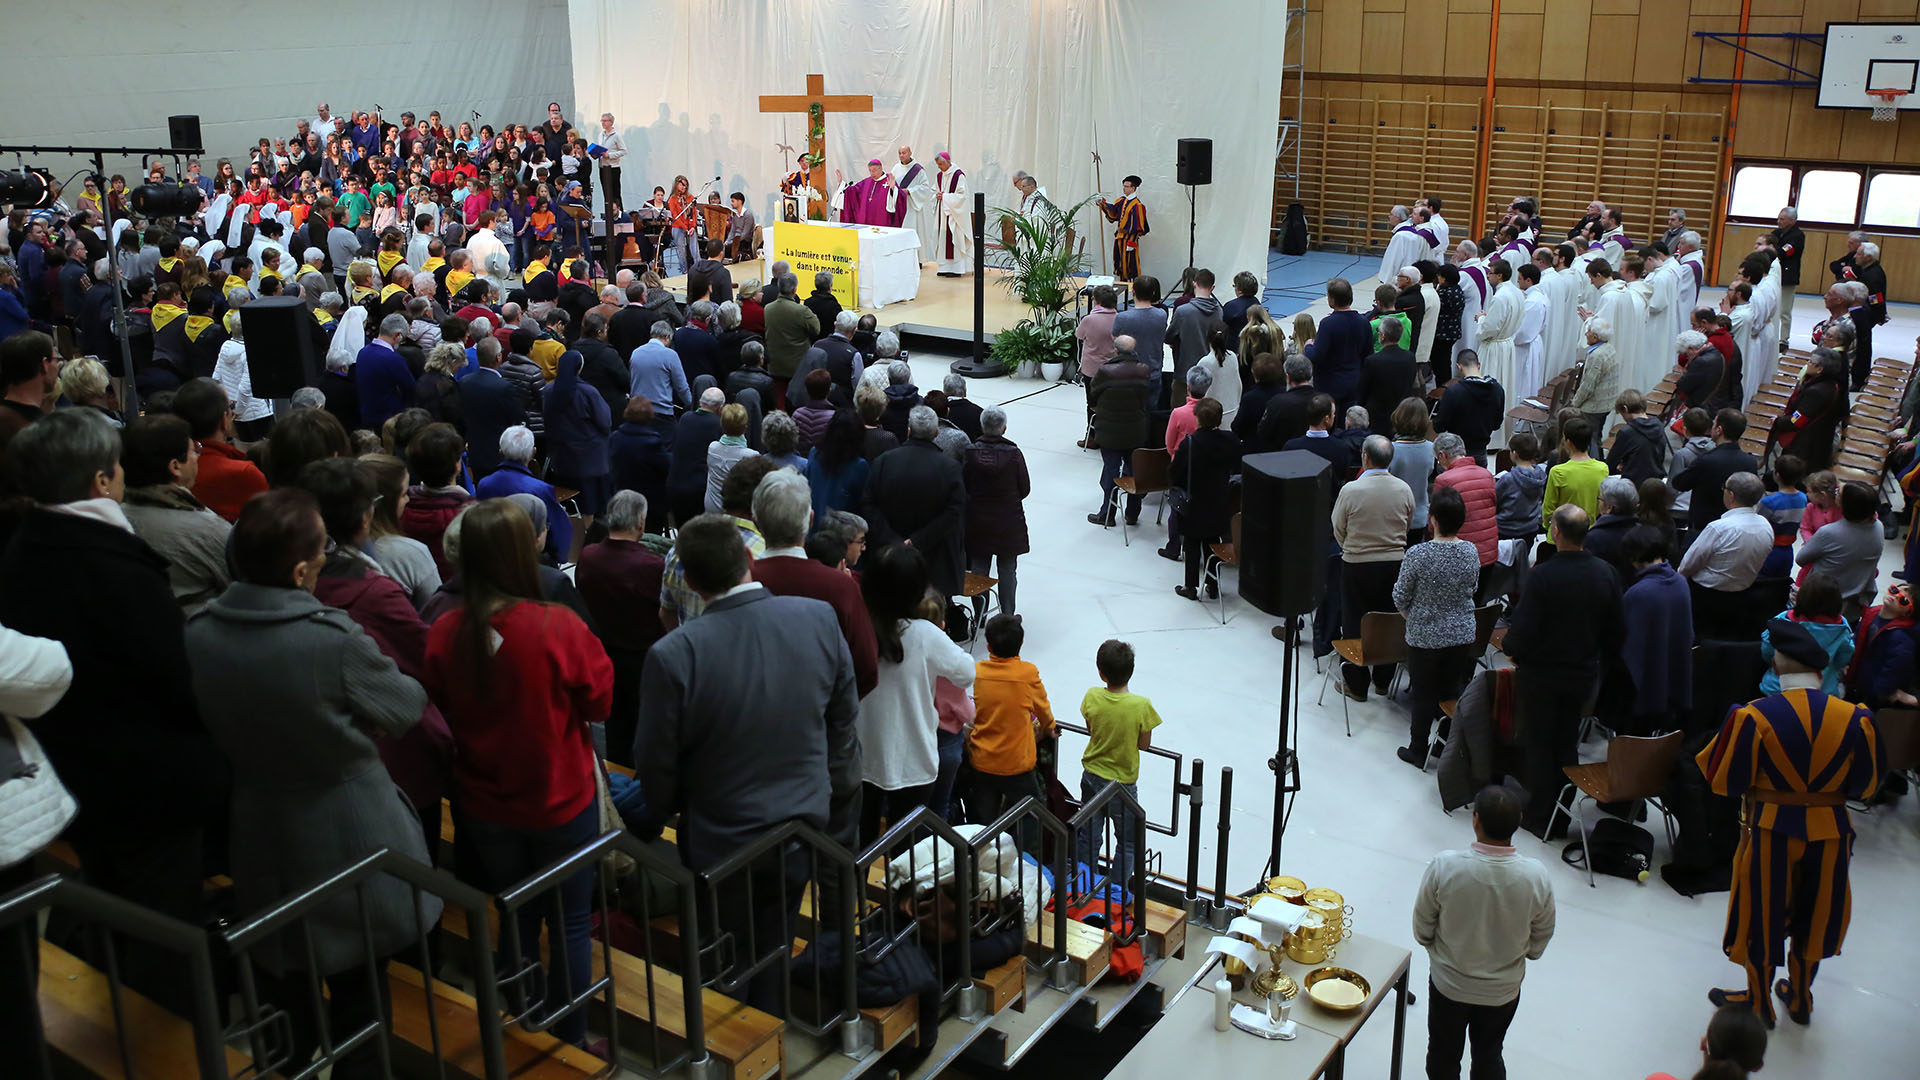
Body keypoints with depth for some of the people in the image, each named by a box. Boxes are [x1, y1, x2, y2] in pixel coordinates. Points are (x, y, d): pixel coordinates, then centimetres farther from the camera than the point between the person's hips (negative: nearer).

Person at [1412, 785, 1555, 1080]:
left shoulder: (1444, 866, -29)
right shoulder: (1536, 876, -23)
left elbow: (1422, 928, -13)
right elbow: (1540, 938, -6)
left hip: (1449, 982, -2)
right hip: (1504, 988, 2)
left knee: (1443, 1055, 23)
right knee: (1489, 1055, 27)